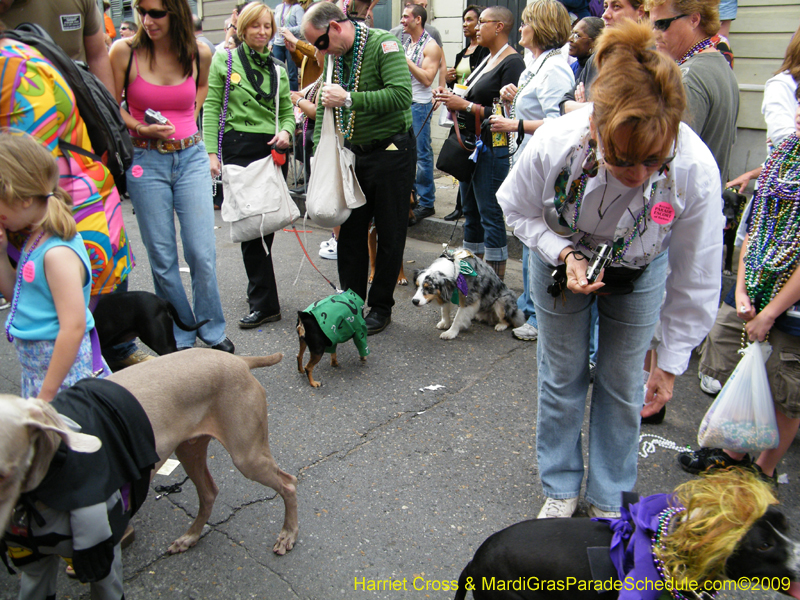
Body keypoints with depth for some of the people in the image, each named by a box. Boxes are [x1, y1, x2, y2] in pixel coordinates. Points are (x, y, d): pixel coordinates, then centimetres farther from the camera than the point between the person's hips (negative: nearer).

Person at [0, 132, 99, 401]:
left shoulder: (58, 253, -23)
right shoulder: (35, 239, 6)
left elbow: (73, 328, -26)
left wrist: (46, 394, -21)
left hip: (63, 366, -10)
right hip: (33, 365, 10)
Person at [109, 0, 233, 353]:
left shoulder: (200, 54, 0)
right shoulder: (125, 52, -6)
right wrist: (142, 128, -13)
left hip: (191, 157, 1)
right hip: (146, 161, -1)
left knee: (202, 252, -3)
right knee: (162, 258, 4)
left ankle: (212, 329, 18)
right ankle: (181, 337, 20)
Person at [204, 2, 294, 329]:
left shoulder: (277, 69, 17)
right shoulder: (224, 61, 5)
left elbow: (287, 111, 17)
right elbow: (211, 108, 1)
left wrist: (286, 131, -5)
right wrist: (211, 151, -9)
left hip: (272, 150, 4)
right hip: (239, 148, -4)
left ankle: (259, 293, 21)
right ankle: (265, 304, -5)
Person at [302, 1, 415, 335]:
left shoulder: (382, 44, -13)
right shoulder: (335, 57, 10)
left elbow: (401, 94, -26)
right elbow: (325, 102, 17)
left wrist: (349, 99, -25)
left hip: (391, 151, -7)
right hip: (354, 153, 7)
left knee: (390, 235, 2)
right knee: (350, 230, 8)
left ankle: (381, 308, 15)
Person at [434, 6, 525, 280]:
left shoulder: (512, 62, -12)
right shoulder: (487, 59, 16)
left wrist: (465, 106, -17)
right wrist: (452, 96, 5)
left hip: (493, 147, -10)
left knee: (490, 213, -6)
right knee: (470, 209, 15)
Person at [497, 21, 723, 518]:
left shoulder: (696, 169, -36)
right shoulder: (552, 145, -37)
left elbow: (695, 280, -21)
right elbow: (518, 210, -12)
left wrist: (671, 364, -14)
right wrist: (564, 255, -29)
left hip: (639, 274, 0)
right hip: (563, 260, 0)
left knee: (622, 384, 9)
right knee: (563, 377, 11)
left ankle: (608, 501, 33)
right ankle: (561, 489, 35)